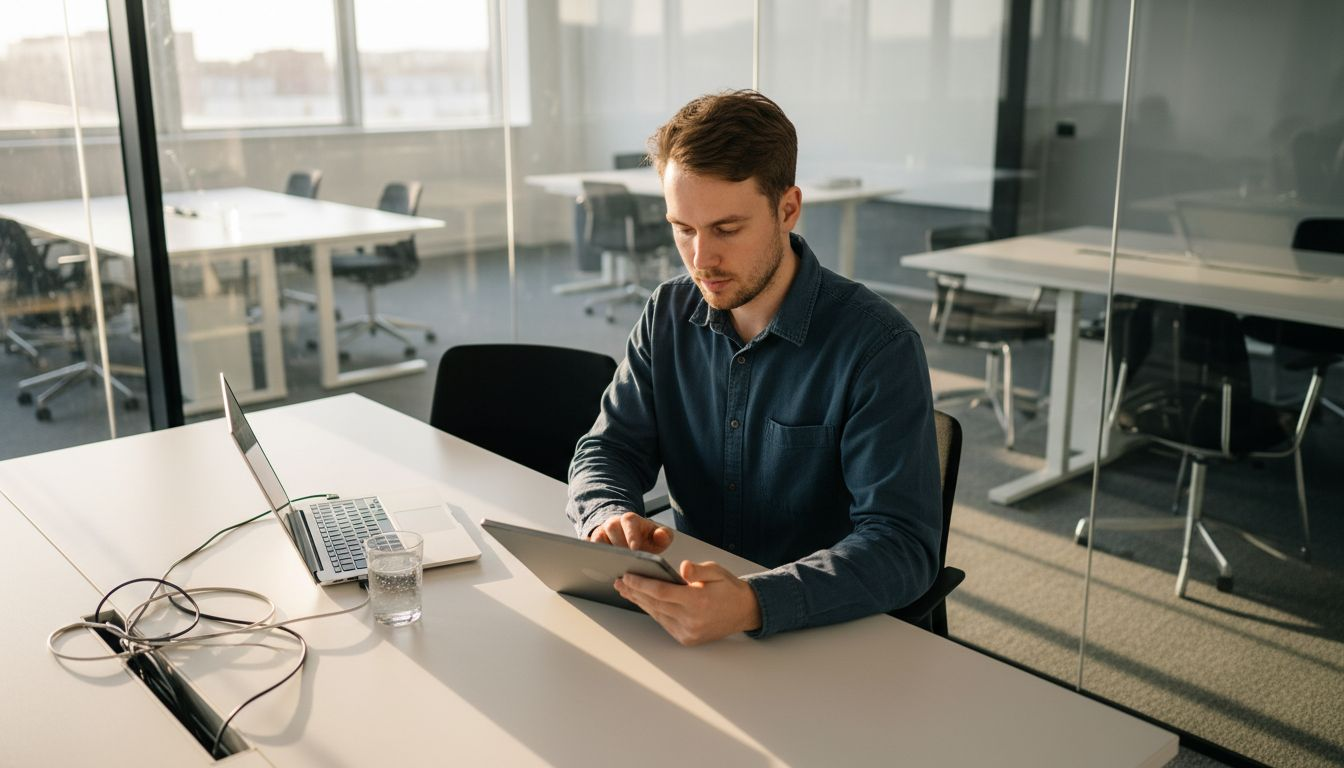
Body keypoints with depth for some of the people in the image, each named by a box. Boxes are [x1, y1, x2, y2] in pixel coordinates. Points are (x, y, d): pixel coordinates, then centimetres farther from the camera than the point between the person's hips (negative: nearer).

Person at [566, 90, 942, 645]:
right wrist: (611, 517, -20)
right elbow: (610, 448, 4)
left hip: (826, 632, -4)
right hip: (688, 599, 5)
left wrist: (753, 605, -38)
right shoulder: (669, 314, 1)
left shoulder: (879, 346, -17)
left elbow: (903, 546, -22)